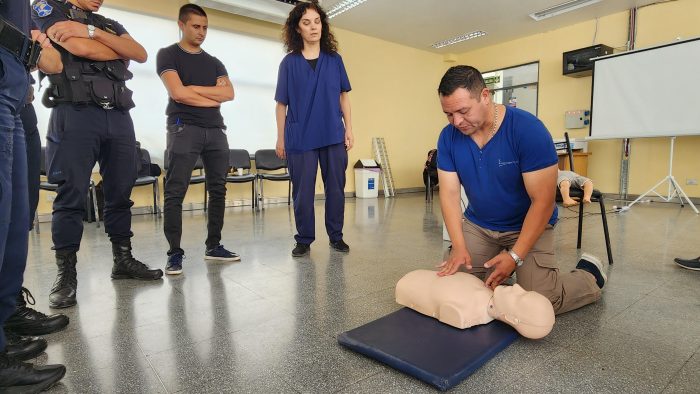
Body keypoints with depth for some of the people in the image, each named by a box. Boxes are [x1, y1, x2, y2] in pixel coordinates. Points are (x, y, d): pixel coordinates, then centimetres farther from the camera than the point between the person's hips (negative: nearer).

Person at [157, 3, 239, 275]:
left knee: (218, 190, 3)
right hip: (184, 128, -5)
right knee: (175, 193, -8)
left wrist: (195, 88, -4)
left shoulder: (214, 63, 20)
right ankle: (174, 253, -3)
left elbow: (229, 94, 3)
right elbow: (177, 93, -9)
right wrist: (213, 96, -1)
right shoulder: (168, 55, 7)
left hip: (215, 130, 5)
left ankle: (214, 246, 12)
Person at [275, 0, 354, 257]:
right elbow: (281, 104, 4)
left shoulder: (334, 59, 9)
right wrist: (280, 138, 2)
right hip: (300, 138, -1)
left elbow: (344, 96, 11)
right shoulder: (289, 63, 4)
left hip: (334, 136, 2)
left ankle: (336, 236, 21)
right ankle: (304, 240, 15)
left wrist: (349, 129, 4)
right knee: (303, 192, 2)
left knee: (336, 188, 6)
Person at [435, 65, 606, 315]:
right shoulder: (448, 137, -11)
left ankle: (590, 274, 17)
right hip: (477, 225, 4)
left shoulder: (528, 130, -24)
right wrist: (459, 247, -21)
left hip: (527, 226, -4)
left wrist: (515, 257, -27)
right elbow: (449, 193, -11)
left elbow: (543, 201, -23)